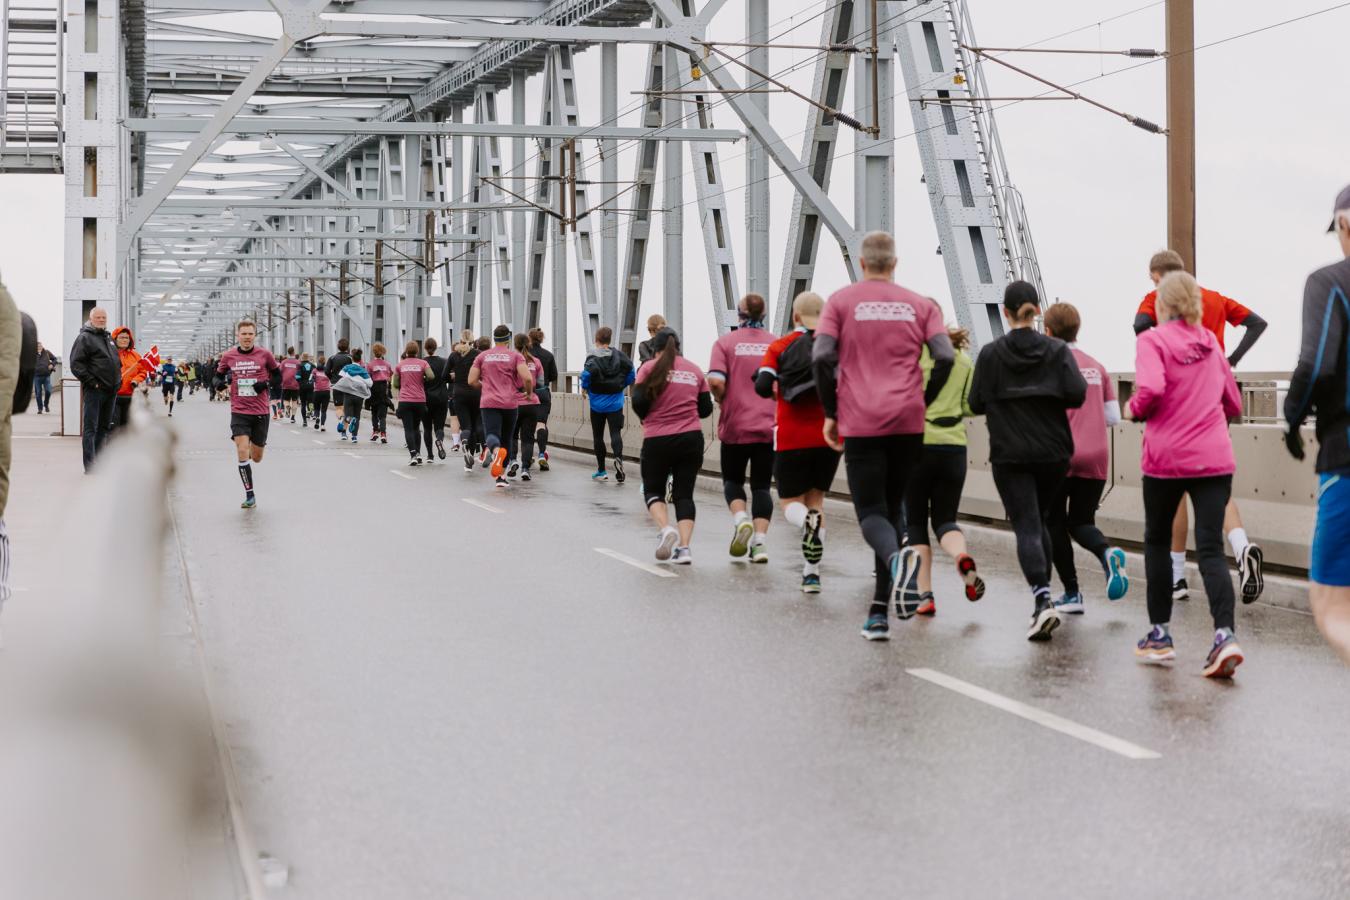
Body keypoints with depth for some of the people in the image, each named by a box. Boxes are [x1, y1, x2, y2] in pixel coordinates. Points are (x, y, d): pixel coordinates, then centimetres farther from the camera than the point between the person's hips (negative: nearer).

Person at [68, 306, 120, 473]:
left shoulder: (109, 338, 20)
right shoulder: (85, 337, -4)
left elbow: (117, 362, 31)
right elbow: (76, 363, -12)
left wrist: (118, 381, 16)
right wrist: (91, 382, -17)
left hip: (110, 390, 8)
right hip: (94, 390, -8)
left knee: (104, 428, 12)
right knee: (90, 428, -7)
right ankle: (90, 465, -9)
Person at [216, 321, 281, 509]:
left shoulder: (264, 354, -2)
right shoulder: (228, 356, 1)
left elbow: (277, 373, 10)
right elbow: (219, 374, 16)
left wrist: (267, 383, -9)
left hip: (260, 412, 0)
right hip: (239, 412, 0)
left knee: (256, 458, 9)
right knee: (242, 453, -14)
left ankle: (258, 445, 48)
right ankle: (250, 496, -5)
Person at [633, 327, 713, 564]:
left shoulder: (650, 368, -2)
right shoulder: (695, 371, 8)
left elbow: (638, 402, -10)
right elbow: (705, 409, 9)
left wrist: (648, 419, 10)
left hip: (657, 440, -2)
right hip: (691, 438, 2)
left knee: (653, 490, 13)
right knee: (684, 494, 8)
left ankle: (665, 529, -14)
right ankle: (684, 547, -6)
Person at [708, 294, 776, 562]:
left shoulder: (726, 342, -3)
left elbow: (716, 381, -15)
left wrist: (721, 400, 4)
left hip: (735, 426, -1)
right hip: (769, 426, 1)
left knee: (732, 480, 15)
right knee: (762, 485, 9)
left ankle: (741, 520, -11)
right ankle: (759, 541, -2)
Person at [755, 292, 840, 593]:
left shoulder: (781, 346, 0)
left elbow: (762, 386, -12)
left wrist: (776, 392, 10)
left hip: (792, 438, -2)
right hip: (830, 436, 2)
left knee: (790, 503, 10)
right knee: (816, 498, 16)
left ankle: (810, 522, -27)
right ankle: (812, 572, 10)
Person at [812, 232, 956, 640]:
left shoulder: (841, 301, 4)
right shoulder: (920, 305, 9)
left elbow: (822, 357, -7)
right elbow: (946, 357, -3)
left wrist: (830, 414, 3)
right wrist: (923, 402, 10)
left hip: (861, 423, -2)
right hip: (908, 423, 2)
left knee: (870, 512, 0)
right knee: (892, 509, 13)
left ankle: (898, 559, -36)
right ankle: (879, 613, 10)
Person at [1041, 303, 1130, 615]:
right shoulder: (1096, 367, 10)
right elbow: (1113, 417, 10)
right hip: (1096, 459, 4)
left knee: (1054, 524, 11)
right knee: (1081, 522, 15)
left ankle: (1072, 594, 7)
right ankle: (1107, 552, -17)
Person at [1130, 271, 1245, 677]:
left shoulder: (1153, 340, -5)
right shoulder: (1209, 341, 11)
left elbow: (1151, 390, -21)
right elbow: (1233, 403, 16)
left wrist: (1135, 409, -1)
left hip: (1167, 457, -3)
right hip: (1215, 457, 3)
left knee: (1157, 541, 15)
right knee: (1211, 548, -1)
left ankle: (1160, 635, 21)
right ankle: (1224, 636, -19)